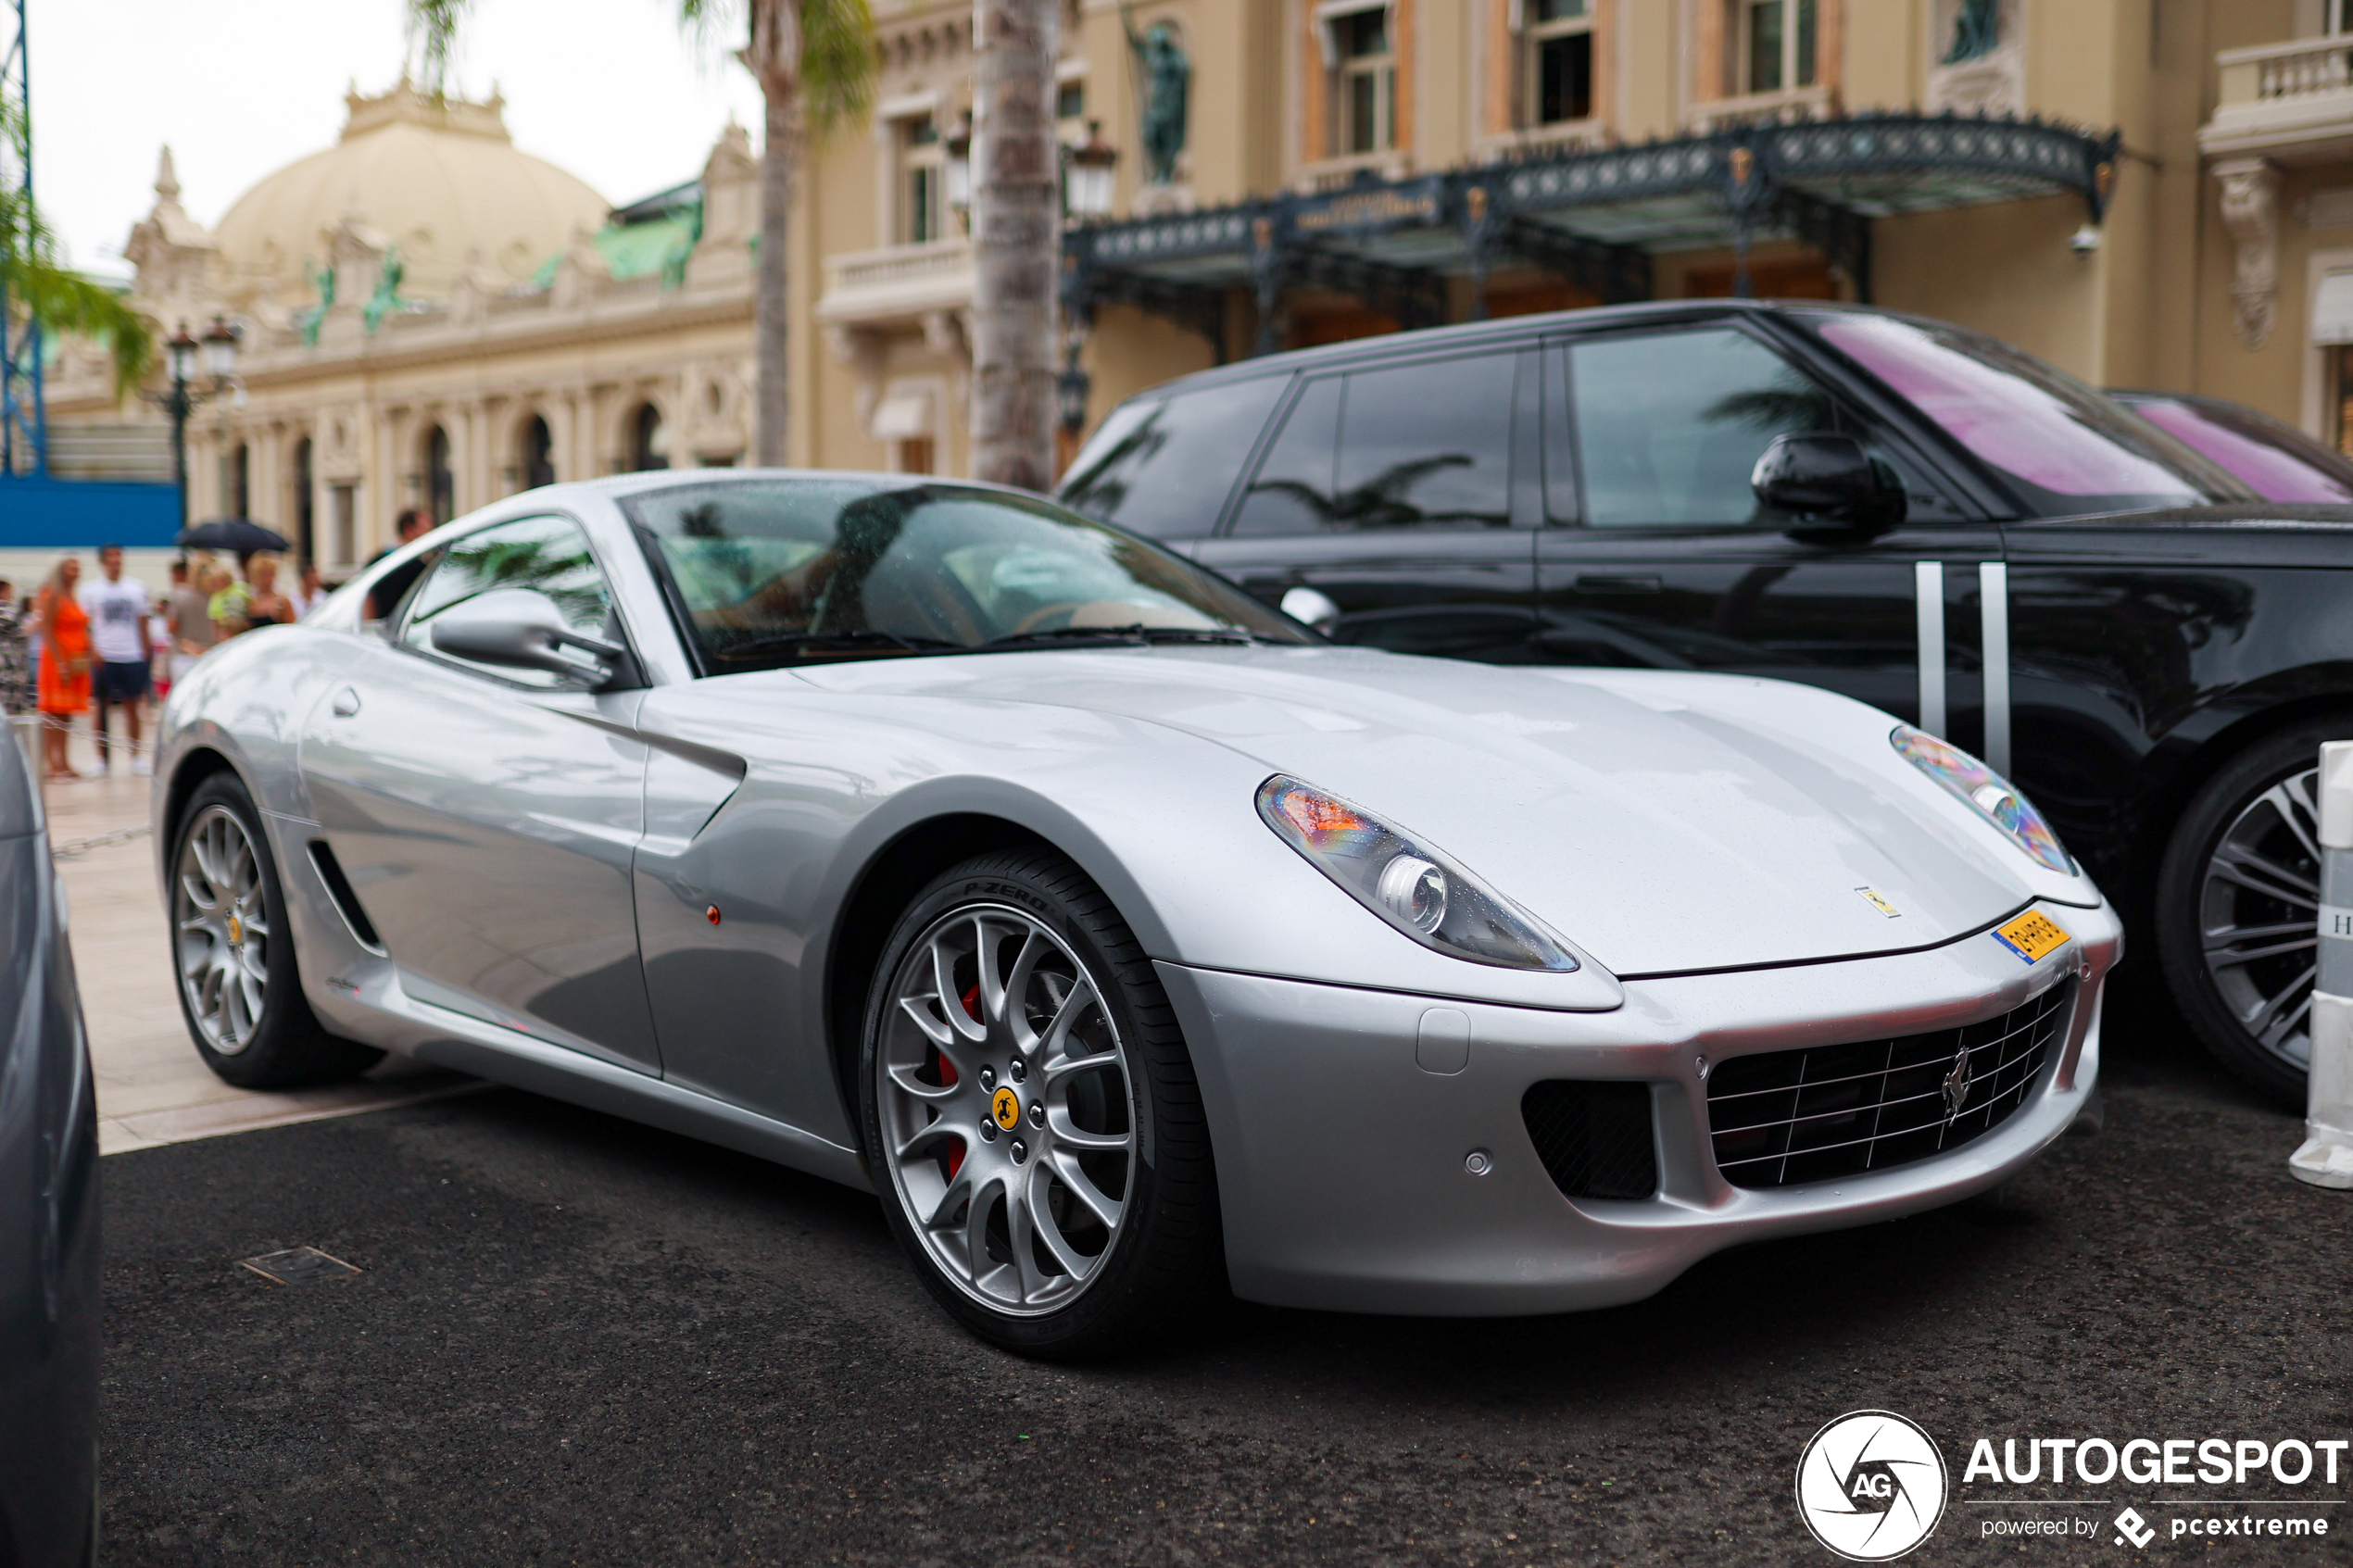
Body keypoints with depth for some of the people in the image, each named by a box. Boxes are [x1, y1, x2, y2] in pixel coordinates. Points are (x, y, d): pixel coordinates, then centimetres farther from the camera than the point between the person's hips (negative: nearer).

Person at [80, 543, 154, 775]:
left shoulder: (137, 587, 10)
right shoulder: (90, 590, 2)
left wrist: (145, 652, 10)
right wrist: (92, 651, -14)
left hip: (132, 657, 2)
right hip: (103, 657, -2)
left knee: (132, 707, 4)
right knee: (101, 707, 1)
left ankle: (136, 758, 10)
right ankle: (102, 759, 7)